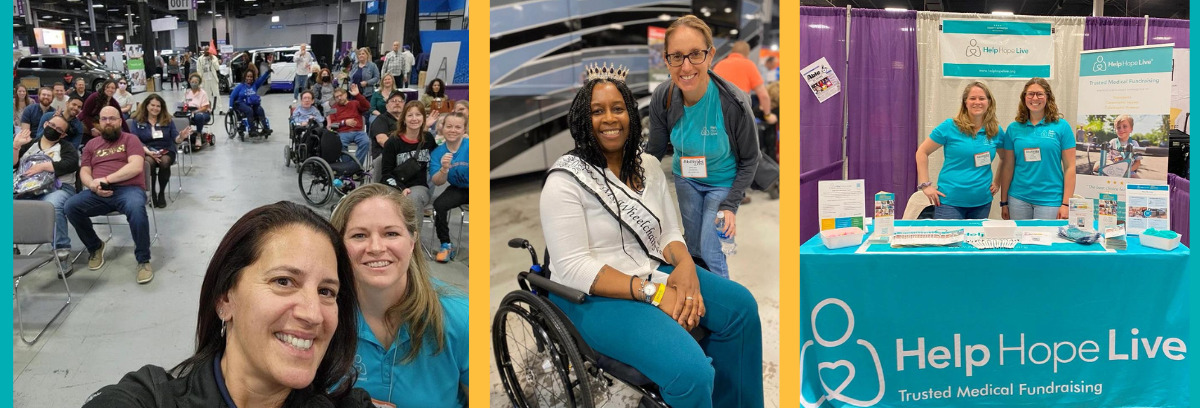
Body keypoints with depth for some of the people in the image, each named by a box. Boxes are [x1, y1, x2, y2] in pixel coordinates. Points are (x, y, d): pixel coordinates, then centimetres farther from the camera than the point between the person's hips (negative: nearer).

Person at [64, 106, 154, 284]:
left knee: (136, 209, -38)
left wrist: (106, 179, -14)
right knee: (71, 206, -24)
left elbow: (136, 167, -7)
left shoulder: (130, 139, 9)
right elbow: (84, 172, 13)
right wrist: (93, 185, -11)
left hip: (128, 189, -4)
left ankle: (143, 260, -22)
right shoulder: (91, 144, 22)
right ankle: (95, 247, 3)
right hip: (99, 193, 4)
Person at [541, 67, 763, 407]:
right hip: (595, 295, -8)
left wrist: (685, 267, -14)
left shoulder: (648, 166, 9)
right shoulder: (565, 182, -14)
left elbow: (670, 233, 11)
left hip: (654, 273, 8)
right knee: (690, 370, -29)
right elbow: (573, 268, -20)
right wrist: (653, 293, -26)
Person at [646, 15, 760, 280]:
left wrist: (730, 206, -21)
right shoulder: (662, 99, -22)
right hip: (686, 179, 4)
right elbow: (655, 150, -7)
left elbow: (749, 161, -15)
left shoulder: (734, 104, -30)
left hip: (723, 183, -3)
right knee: (693, 245, 17)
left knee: (710, 252, -4)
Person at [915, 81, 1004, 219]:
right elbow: (922, 152, -1)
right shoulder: (950, 126, -5)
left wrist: (997, 182, 13)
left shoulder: (996, 131, 6)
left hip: (982, 202, 4)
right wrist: (925, 185, -6)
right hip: (950, 201, -4)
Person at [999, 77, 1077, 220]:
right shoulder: (1014, 128, 6)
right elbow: (1008, 167, 7)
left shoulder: (1061, 126, 0)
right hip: (1018, 200, 2)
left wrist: (1066, 204, -7)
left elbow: (1070, 167, -1)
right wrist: (1003, 202, 6)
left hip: (1050, 200, -2)